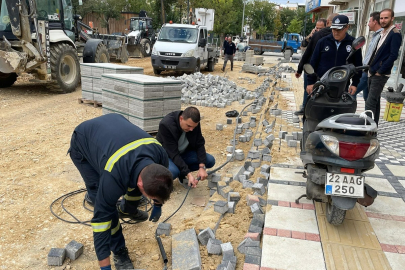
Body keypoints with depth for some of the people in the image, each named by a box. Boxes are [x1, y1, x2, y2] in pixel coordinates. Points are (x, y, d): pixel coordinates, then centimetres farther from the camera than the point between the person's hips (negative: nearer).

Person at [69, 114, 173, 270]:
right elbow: (101, 218, -33)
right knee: (105, 205, -16)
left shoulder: (161, 156, -26)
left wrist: (158, 205, 12)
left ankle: (128, 209, 39)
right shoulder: (114, 176, -42)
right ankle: (120, 252, 5)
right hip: (83, 144, -5)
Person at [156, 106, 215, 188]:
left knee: (210, 160, -14)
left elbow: (200, 145, -11)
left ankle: (181, 174, 4)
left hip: (183, 152, 5)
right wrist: (188, 174, -38)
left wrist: (202, 167, -25)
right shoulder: (165, 125, -32)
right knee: (173, 171, -38)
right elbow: (173, 154, -33)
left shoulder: (194, 124, -16)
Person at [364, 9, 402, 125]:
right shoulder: (381, 34, 16)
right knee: (375, 101, 13)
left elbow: (393, 56, -16)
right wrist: (370, 68, 10)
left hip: (380, 75, -8)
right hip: (372, 73, 8)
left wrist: (380, 71, -15)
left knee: (370, 103, -12)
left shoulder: (395, 34, -9)